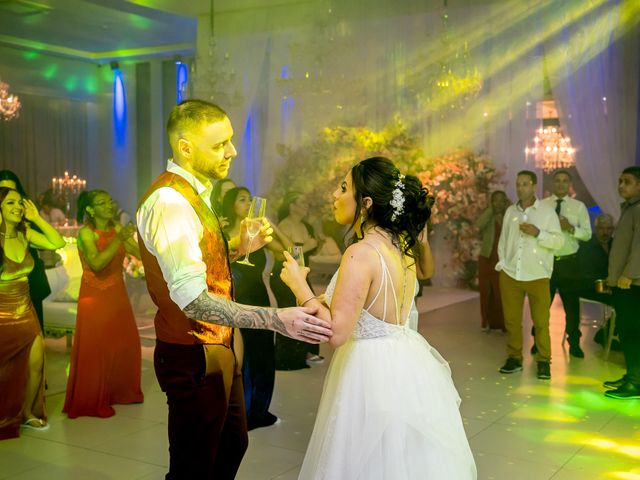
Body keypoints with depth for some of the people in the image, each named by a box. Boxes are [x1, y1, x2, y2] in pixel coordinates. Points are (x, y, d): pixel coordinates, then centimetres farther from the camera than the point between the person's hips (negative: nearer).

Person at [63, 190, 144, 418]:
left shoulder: (117, 228, 3)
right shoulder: (86, 232, -13)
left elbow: (141, 252, -3)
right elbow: (97, 264, -27)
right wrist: (119, 239, -32)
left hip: (118, 295, 6)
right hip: (95, 297, -6)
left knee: (125, 345, 9)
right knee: (95, 349, 1)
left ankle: (121, 391, 28)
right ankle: (92, 402, 14)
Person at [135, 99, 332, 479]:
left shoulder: (194, 193, 7)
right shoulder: (169, 202, -25)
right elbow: (193, 299, -34)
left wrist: (241, 247, 2)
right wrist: (275, 319, -38)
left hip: (218, 348, 10)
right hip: (194, 356, -10)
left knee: (232, 445, 25)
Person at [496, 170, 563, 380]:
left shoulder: (547, 211, 1)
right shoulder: (510, 211, 11)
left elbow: (558, 241, -5)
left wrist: (538, 233, -18)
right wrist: (502, 262, 3)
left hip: (537, 276, -3)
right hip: (510, 274, 3)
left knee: (541, 321, 0)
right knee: (511, 319, 7)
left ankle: (543, 361, 12)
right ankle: (514, 358, 19)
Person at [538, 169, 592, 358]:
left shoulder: (579, 207, 2)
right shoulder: (541, 205, 0)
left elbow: (587, 234, -3)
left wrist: (571, 228, -19)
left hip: (569, 262, 1)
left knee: (572, 304, 10)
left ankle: (574, 344, 24)